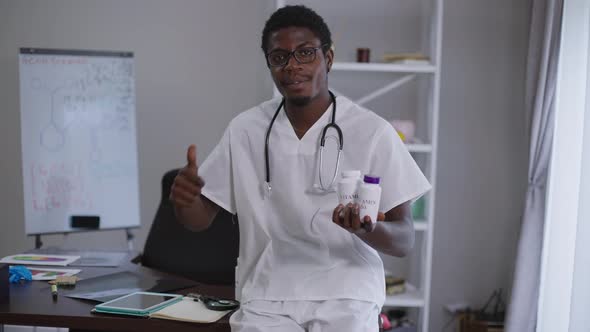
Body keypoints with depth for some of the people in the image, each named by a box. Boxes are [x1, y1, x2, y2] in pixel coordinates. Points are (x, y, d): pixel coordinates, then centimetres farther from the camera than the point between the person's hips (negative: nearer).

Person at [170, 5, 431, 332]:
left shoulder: (373, 132, -6)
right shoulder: (244, 130, 2)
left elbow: (404, 240, -4)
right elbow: (200, 219, 7)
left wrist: (365, 228, -26)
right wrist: (184, 198, -16)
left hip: (344, 296, -1)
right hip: (268, 297, 1)